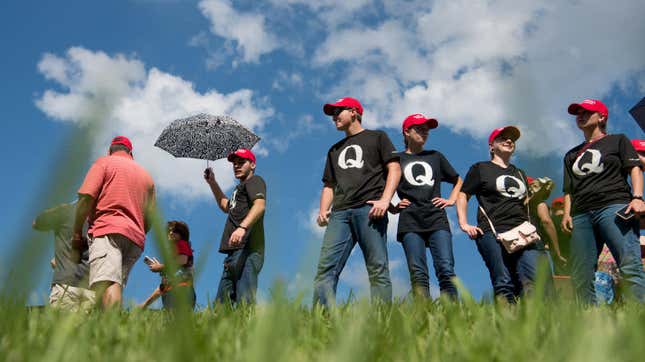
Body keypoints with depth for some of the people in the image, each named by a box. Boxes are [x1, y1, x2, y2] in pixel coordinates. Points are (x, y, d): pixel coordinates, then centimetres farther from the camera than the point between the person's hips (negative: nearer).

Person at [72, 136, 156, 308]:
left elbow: (86, 197, -3)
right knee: (116, 286, 1)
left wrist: (76, 233, 1)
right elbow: (149, 218, 22)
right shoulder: (146, 175, 28)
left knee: (106, 283, -23)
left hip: (108, 230, -6)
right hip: (136, 238, 6)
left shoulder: (104, 162, 12)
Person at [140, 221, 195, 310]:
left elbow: (182, 260, -7)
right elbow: (163, 286, 34)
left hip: (181, 289, -7)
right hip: (169, 294, 7)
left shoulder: (182, 244, 17)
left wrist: (161, 267, 5)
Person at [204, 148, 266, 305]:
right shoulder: (240, 188, 31)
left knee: (244, 303, -20)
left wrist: (242, 227, -33)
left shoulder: (254, 181, 3)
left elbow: (260, 205, -18)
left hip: (247, 249, -10)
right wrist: (212, 183, 42)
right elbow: (226, 206, 50)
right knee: (221, 304, 7)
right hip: (235, 251, 10)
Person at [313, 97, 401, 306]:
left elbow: (394, 169, 5)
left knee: (378, 268, -12)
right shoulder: (335, 150, 33)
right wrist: (323, 211, 8)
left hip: (369, 209, -4)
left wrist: (385, 200, -11)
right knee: (325, 267, -11)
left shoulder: (377, 138, 18)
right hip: (340, 213, 5)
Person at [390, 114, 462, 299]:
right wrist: (392, 207, 2)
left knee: (446, 270, -14)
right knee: (418, 274, -12)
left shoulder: (435, 157, 23)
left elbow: (458, 181, 33)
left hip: (437, 220, 2)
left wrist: (451, 200, 17)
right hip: (410, 223, -2)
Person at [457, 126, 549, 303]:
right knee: (504, 284, -14)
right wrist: (464, 224, -2)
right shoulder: (480, 169, 14)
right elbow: (462, 195, 10)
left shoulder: (519, 173, 30)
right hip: (493, 234, -4)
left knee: (536, 280, -14)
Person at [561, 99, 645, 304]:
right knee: (580, 278, -7)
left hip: (614, 206, -4)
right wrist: (567, 214, 9)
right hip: (581, 215, 5)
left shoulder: (618, 141, 20)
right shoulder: (572, 155, 31)